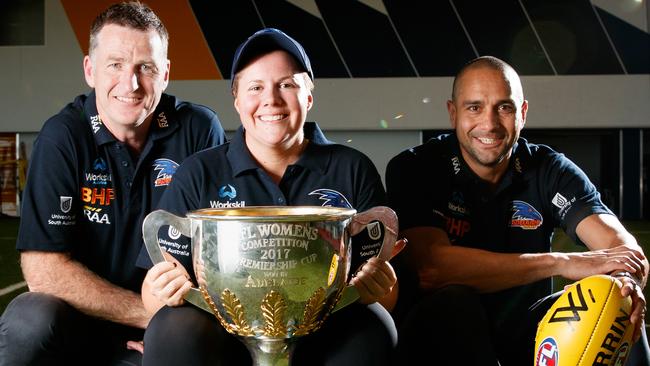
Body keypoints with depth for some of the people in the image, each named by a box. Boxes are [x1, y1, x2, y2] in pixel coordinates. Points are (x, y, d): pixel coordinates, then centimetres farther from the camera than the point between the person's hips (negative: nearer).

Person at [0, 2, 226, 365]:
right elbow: (43, 270, -15)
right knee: (29, 320, -30)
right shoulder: (63, 136, -8)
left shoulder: (199, 130, -5)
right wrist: (154, 314, -17)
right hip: (79, 323, 0)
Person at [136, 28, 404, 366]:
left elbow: (385, 292, 6)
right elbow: (154, 292, 4)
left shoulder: (353, 170, 7)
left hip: (324, 334, 0)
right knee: (177, 330, -30)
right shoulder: (197, 174, 7)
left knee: (371, 329, -31)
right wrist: (163, 293, -20)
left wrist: (378, 289, -18)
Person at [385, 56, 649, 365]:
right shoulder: (412, 169, -12)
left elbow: (622, 246, -14)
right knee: (453, 302, -35)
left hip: (523, 337, 2)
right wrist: (561, 263, -31)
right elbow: (432, 265, -28)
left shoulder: (549, 171, -2)